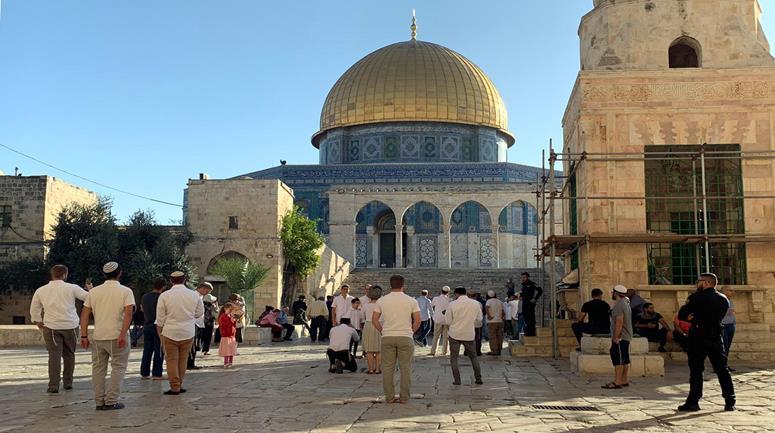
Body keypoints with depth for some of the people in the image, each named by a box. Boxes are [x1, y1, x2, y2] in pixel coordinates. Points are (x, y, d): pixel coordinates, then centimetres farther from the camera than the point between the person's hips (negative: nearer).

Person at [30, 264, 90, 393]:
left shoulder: (41, 290, 4)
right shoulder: (71, 288, -5)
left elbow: (34, 310, 11)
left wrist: (39, 323, 22)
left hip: (51, 327, 1)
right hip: (70, 326, -1)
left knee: (54, 355, 0)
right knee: (69, 355, 13)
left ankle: (53, 386, -6)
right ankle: (68, 382, 20)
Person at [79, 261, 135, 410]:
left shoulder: (93, 291, 9)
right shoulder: (125, 291, -3)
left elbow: (84, 314, 6)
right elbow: (128, 313, -16)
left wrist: (84, 336, 7)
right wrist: (123, 334, -19)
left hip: (97, 337, 4)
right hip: (117, 337, -4)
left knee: (98, 368, 12)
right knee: (118, 368, 4)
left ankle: (99, 401, 16)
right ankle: (111, 401, 1)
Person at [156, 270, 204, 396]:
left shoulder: (164, 296, -6)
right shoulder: (194, 295, -1)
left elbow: (160, 319, 0)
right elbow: (200, 314, 11)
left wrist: (160, 333, 14)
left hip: (170, 332, -2)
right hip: (188, 333, 2)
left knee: (171, 360, 6)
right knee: (183, 360, 12)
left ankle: (175, 387, 6)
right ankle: (179, 385, 19)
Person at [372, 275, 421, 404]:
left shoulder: (382, 300, 3)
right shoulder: (411, 301, -1)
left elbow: (374, 319, 3)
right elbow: (417, 320, -4)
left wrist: (382, 331, 12)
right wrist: (411, 332, 9)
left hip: (387, 337, 1)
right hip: (405, 337, -1)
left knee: (388, 368, 7)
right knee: (405, 368, 6)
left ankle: (389, 397, 9)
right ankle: (404, 397, 7)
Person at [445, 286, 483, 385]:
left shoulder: (452, 304, -10)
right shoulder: (475, 303, -3)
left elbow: (448, 320, -5)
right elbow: (479, 319, 7)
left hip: (455, 334, -2)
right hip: (469, 335, 2)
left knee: (454, 358, 8)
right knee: (473, 357, 17)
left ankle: (457, 380, 4)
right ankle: (478, 379, 16)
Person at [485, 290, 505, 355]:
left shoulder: (489, 301, -4)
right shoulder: (500, 301, 13)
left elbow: (486, 307, -24)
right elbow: (503, 312, 9)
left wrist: (489, 315, -18)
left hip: (492, 321, -5)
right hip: (500, 321, 5)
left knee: (492, 336, -2)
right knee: (499, 336, 10)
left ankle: (494, 351, -4)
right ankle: (499, 350, 14)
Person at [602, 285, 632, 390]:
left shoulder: (619, 305, -16)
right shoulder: (626, 304, 18)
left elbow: (619, 322, -23)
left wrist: (616, 337, -22)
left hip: (620, 337, -11)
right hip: (626, 337, 11)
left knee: (618, 359, -10)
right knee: (625, 360, 13)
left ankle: (617, 382, -11)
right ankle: (625, 381, 18)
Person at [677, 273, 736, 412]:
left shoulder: (697, 297, -9)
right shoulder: (724, 299, 8)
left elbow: (683, 314, -7)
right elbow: (720, 317, 15)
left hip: (698, 337, -4)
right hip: (716, 338, 5)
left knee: (696, 370, 1)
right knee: (722, 369, 9)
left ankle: (693, 402, 2)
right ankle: (730, 402, 10)